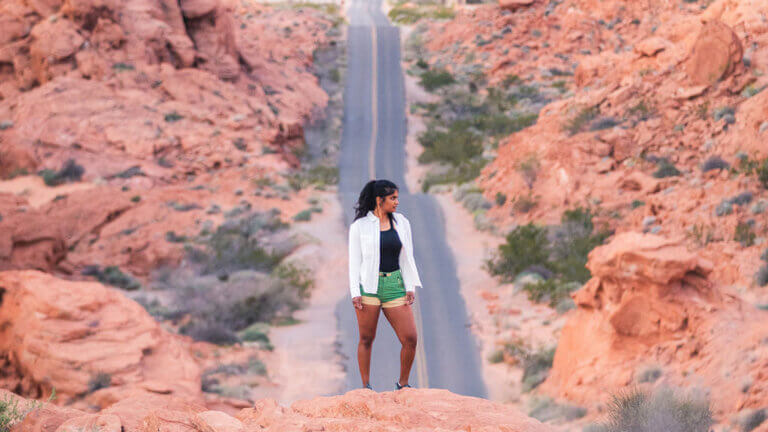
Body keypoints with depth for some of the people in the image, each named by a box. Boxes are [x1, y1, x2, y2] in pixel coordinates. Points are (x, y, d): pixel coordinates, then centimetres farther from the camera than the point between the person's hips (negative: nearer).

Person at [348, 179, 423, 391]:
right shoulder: (359, 226, 0)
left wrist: (410, 287, 4)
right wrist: (355, 293, -8)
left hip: (395, 286, 3)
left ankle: (402, 384, 11)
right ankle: (366, 386, 12)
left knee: (410, 338, -5)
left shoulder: (401, 222, 9)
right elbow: (354, 261, 0)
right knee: (366, 339, 1)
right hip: (368, 286, -3)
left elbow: (407, 257, 13)